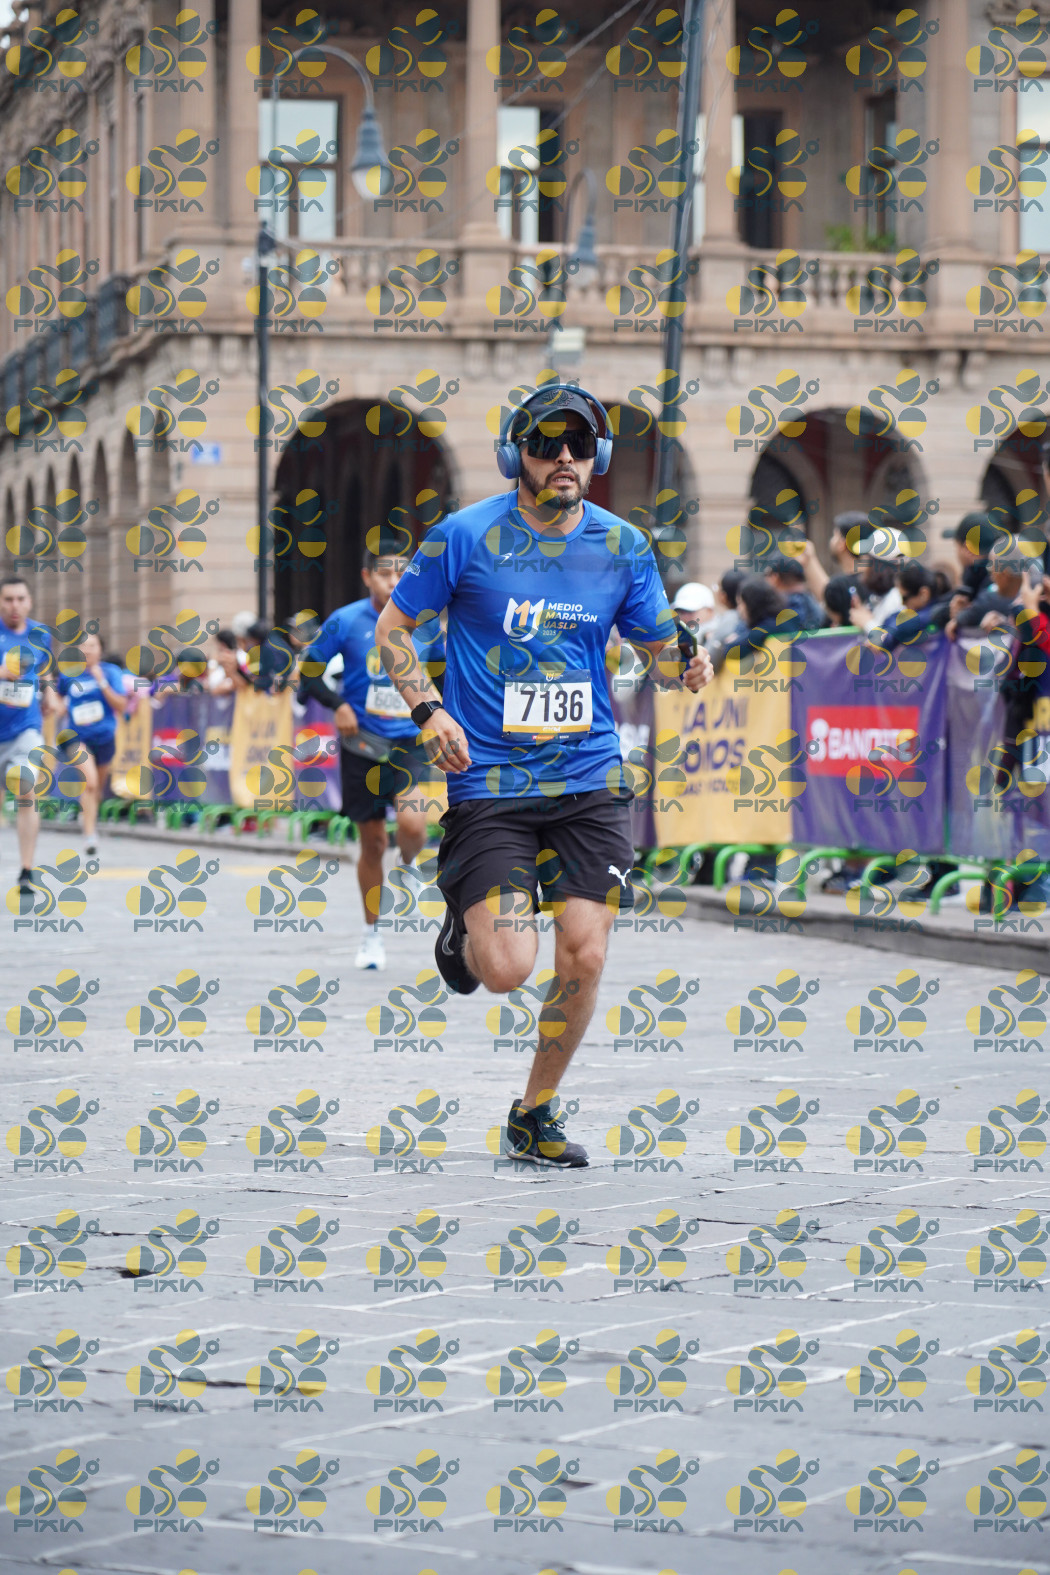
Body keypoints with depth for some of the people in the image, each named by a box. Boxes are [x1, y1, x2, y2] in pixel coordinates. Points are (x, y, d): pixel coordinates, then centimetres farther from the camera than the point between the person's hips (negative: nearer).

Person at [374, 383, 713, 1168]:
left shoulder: (623, 546, 3)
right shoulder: (467, 537, -5)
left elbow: (658, 648, 12)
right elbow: (393, 627, 4)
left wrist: (686, 666, -12)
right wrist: (429, 711, -11)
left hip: (590, 780, 3)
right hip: (490, 779, -3)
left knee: (583, 959, -4)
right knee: (507, 968, -13)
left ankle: (537, 1113, 18)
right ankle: (463, 927, 25)